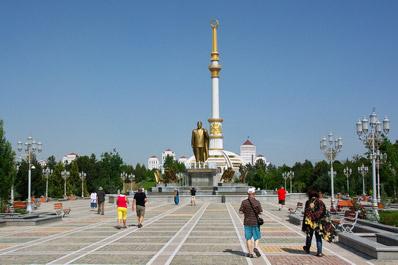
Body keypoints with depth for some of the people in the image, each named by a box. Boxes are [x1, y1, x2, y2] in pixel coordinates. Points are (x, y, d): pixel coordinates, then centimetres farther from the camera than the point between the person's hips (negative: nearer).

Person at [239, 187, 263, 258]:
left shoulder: (244, 202, -5)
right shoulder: (257, 202, -7)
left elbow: (240, 212, -6)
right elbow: (261, 212, -6)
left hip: (247, 222, 1)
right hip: (255, 222, -1)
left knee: (248, 238, 8)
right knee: (257, 238, 12)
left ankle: (250, 253, 7)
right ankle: (256, 248, -13)